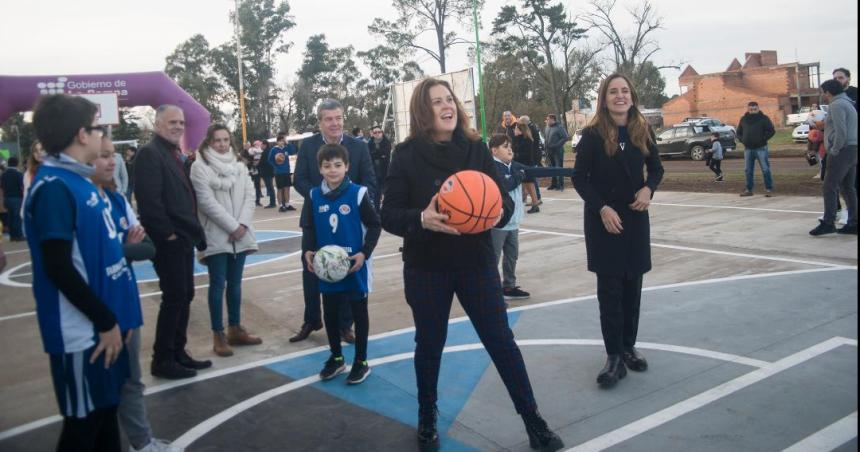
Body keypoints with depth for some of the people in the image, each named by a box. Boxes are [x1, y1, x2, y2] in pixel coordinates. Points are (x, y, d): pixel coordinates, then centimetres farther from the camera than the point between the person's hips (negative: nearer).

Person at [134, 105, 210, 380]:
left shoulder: (175, 154, 17)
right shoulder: (150, 153, -12)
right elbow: (149, 199, -21)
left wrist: (193, 232, 12)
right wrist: (168, 233, -17)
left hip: (183, 239, 9)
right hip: (169, 241, -9)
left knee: (184, 296, 12)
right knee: (174, 298, -5)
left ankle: (178, 352, 22)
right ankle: (162, 360, 6)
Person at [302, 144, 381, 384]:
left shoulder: (357, 193, -11)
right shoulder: (314, 196, 0)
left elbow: (374, 225, -7)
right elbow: (308, 228, 6)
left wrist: (364, 253, -17)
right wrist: (308, 251, -10)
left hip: (355, 266, -4)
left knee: (359, 312, 9)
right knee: (330, 313, 15)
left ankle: (361, 361, 23)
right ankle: (336, 357, 34)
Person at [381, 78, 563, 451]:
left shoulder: (476, 148, -1)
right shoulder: (407, 154, -7)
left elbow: (504, 198, 2)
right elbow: (389, 216, -10)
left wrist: (500, 211, -22)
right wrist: (421, 219, -29)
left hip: (476, 262, 1)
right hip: (426, 268, -1)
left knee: (502, 341, 6)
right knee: (429, 344, 13)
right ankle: (427, 418, 36)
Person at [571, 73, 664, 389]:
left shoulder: (643, 131, 2)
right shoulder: (592, 134, -9)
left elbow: (656, 168, 12)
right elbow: (579, 177, -7)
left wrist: (649, 188, -9)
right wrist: (602, 208, -18)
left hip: (635, 218, 4)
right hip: (602, 220, -3)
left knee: (632, 285, 9)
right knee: (609, 289, -2)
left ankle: (629, 348, 24)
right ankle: (614, 356, 5)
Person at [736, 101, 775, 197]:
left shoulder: (763, 118, 0)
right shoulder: (743, 119, 11)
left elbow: (771, 131, -3)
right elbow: (739, 132, 19)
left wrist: (763, 139, -13)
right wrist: (742, 140, 2)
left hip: (761, 148, -4)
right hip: (748, 149, 4)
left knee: (765, 169, -5)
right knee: (748, 170, 8)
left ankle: (769, 189, 0)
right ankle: (749, 190, 16)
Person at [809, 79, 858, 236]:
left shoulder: (837, 105, -11)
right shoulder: (847, 104, 21)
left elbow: (841, 131, -20)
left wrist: (834, 150, -14)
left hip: (842, 152, -10)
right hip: (852, 151, 10)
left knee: (829, 187, -8)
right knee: (848, 188, 10)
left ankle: (828, 223, -10)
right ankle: (853, 224, 11)